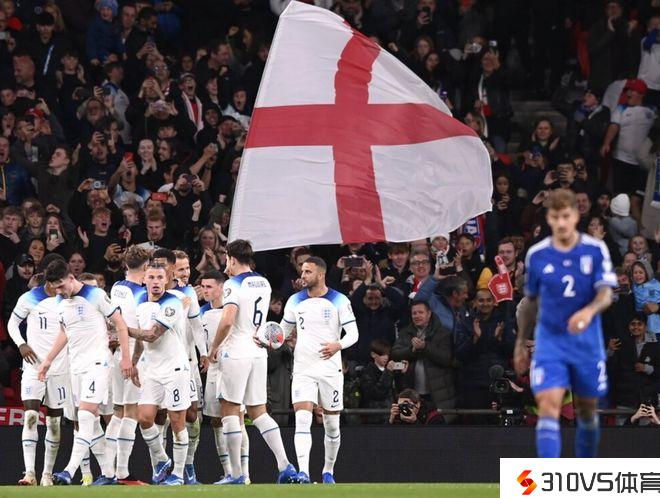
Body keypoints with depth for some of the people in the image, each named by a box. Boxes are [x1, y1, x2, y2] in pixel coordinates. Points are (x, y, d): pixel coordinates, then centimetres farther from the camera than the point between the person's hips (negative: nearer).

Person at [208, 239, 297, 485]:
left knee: (230, 411, 0)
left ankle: (236, 474, -2)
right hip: (258, 353, 7)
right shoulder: (264, 284, 13)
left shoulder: (233, 285, -11)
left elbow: (227, 320, -22)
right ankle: (286, 467, -2)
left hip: (236, 353, -7)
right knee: (259, 412, 10)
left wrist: (214, 347, -8)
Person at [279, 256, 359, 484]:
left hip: (330, 369, -1)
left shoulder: (339, 301, -3)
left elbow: (353, 333, -7)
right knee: (302, 419, -16)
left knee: (332, 424, 7)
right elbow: (283, 330, 19)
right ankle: (303, 472, -25)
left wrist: (337, 345, -27)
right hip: (303, 369, 1)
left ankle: (328, 471, 26)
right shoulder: (295, 301, 7)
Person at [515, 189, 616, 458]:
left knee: (587, 411, 13)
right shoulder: (536, 254, 0)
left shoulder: (595, 250, -4)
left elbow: (605, 294, -12)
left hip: (587, 343, 1)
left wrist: (589, 311, -34)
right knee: (548, 408, -17)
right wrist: (521, 343, 17)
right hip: (549, 342, -1)